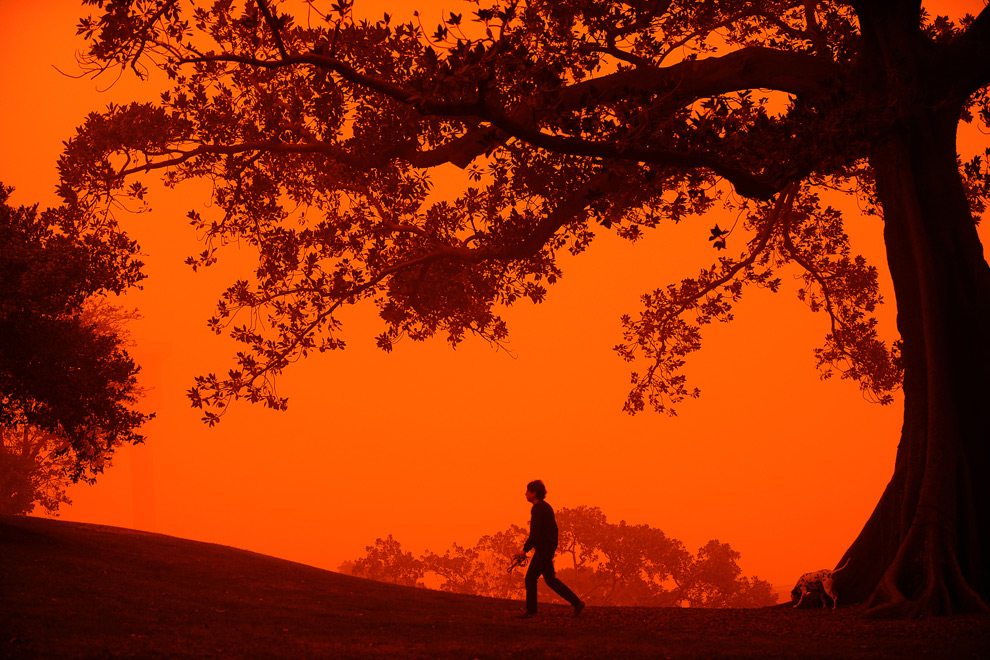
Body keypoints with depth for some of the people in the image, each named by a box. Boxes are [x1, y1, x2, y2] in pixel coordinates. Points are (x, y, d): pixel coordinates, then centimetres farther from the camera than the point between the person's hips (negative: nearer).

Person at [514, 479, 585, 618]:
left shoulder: (538, 508, -16)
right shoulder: (546, 507, 15)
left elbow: (535, 532, -23)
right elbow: (554, 529, 20)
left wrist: (525, 550, -21)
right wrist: (552, 548, 25)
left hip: (543, 550, -10)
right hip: (549, 548, 10)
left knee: (550, 579, -5)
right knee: (530, 578, 10)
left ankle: (577, 602, -4)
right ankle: (531, 610, 11)